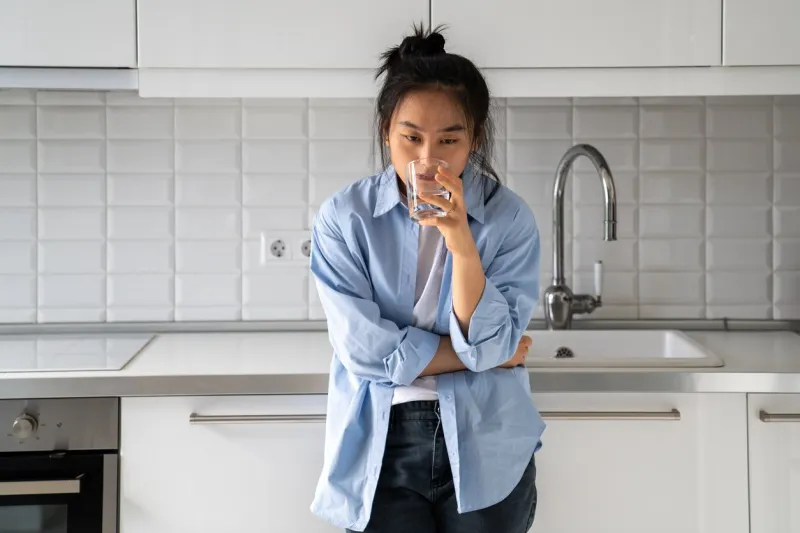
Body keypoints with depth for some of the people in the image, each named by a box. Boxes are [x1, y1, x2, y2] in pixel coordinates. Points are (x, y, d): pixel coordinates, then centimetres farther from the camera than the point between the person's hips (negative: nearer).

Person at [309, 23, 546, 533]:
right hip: (381, 447, -1)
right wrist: (481, 357, -8)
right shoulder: (344, 218, -9)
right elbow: (365, 349, -14)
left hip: (485, 450, 1)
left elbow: (491, 342, -13)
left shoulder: (509, 217, -6)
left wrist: (460, 239, -24)